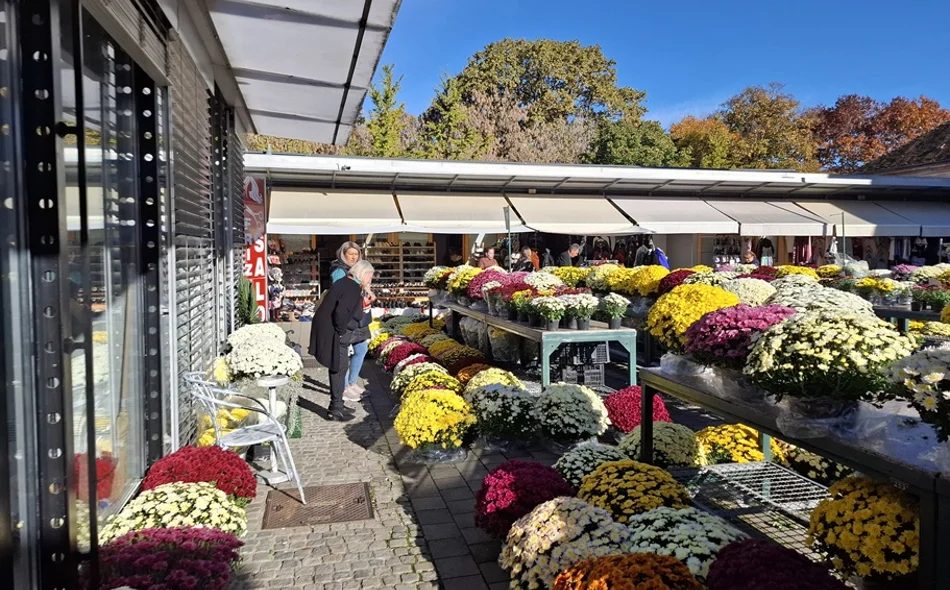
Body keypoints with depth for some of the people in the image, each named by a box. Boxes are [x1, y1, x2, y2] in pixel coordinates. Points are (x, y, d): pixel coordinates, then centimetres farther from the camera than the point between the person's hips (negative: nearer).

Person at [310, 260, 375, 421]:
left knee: (337, 368, 17)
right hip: (333, 334, -10)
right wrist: (342, 332, -15)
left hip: (328, 330, 10)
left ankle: (336, 405, 27)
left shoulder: (344, 284, 13)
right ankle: (335, 409, 7)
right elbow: (341, 312, -28)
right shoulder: (353, 288, -18)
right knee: (339, 369, -1)